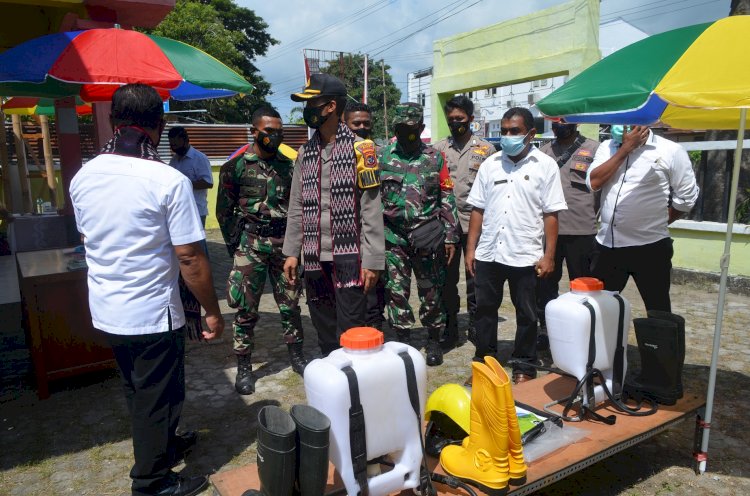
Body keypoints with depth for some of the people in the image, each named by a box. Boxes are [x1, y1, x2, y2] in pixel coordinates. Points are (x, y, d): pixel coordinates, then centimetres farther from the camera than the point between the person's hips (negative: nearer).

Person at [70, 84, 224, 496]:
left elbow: (87, 238, 14)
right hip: (152, 315, -7)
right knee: (157, 397, 11)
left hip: (105, 311, 7)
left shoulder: (83, 177, 0)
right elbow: (189, 258, -19)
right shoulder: (168, 181, -20)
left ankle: (161, 445, 46)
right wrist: (213, 312, -8)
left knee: (137, 390, 25)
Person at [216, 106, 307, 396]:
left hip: (284, 243, 3)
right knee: (246, 308, 2)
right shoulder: (236, 166, -1)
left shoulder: (288, 166, 9)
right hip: (250, 244, -3)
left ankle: (296, 356, 26)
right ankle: (244, 367, 15)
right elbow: (224, 211, 1)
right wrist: (234, 246, -2)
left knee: (290, 303, 10)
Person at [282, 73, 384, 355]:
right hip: (314, 258, 5)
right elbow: (297, 207, 12)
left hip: (350, 256, -5)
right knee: (323, 330, 16)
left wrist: (372, 260, -12)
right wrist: (291, 252, 7)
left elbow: (371, 210, -9)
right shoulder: (305, 153, 10)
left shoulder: (359, 149, -6)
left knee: (350, 332, -1)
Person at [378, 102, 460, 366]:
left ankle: (434, 340, 24)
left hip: (427, 237, -1)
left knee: (431, 291, 8)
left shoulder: (435, 158, 3)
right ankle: (402, 339, 21)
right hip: (393, 238, 1)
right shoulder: (383, 157, 5)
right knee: (396, 291, 6)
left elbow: (447, 198, 3)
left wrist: (450, 236, -2)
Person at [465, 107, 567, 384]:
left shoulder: (545, 165, -2)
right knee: (485, 309, 13)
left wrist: (549, 255, -8)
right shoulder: (490, 164, 7)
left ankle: (524, 366, 25)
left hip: (525, 255, -3)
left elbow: (551, 214, -3)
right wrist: (470, 249, 4)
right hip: (487, 253, 3)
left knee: (526, 314, 10)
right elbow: (478, 210, 8)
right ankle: (484, 358, 30)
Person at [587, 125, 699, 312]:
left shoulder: (670, 150, -5)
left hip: (650, 247, -3)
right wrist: (624, 149, -11)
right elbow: (593, 183, -9)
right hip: (608, 245, 4)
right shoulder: (607, 147, 6)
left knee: (658, 313, 10)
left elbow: (686, 197, 0)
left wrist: (657, 223, 3)